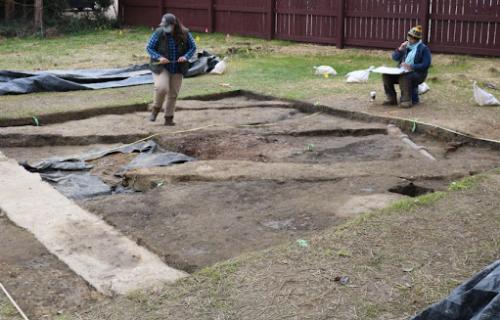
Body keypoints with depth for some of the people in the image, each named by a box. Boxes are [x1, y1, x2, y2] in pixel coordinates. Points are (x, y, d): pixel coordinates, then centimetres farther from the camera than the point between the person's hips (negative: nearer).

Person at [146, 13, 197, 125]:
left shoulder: (184, 33, -10)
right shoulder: (158, 33, -15)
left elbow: (193, 47, 0)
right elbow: (149, 48, -7)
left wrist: (186, 57, -19)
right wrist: (159, 57, -24)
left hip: (177, 69, 3)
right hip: (161, 67, -3)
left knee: (173, 94, 7)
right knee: (162, 88, -24)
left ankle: (169, 118, 19)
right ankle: (156, 108, 4)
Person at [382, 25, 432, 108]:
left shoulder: (424, 49, -4)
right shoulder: (406, 46, 13)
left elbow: (426, 65, -14)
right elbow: (394, 58, 14)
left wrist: (411, 67, -24)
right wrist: (400, 49, -5)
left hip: (418, 73, -6)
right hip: (402, 72, 6)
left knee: (404, 77, -37)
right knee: (386, 75, -16)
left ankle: (407, 101, -26)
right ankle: (391, 99, -7)